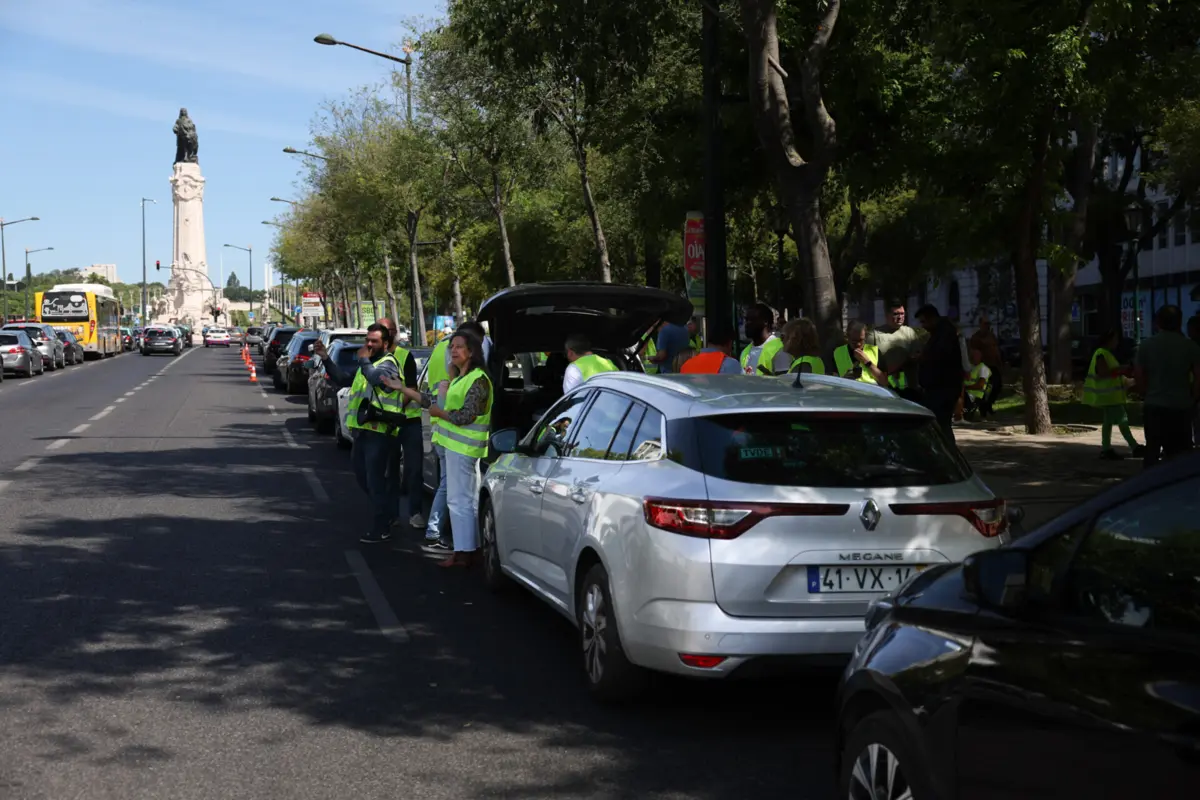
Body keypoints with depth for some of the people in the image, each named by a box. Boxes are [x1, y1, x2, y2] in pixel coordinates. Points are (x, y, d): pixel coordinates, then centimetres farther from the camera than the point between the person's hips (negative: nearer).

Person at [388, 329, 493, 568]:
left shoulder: (478, 380, -13)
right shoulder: (461, 378, 17)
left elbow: (465, 416, -20)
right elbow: (434, 401, 20)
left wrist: (439, 412, -8)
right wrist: (403, 389, 22)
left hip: (463, 447, -10)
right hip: (458, 446, 10)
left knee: (459, 500, -6)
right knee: (468, 499, 14)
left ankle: (463, 553, -2)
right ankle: (471, 547, 22)